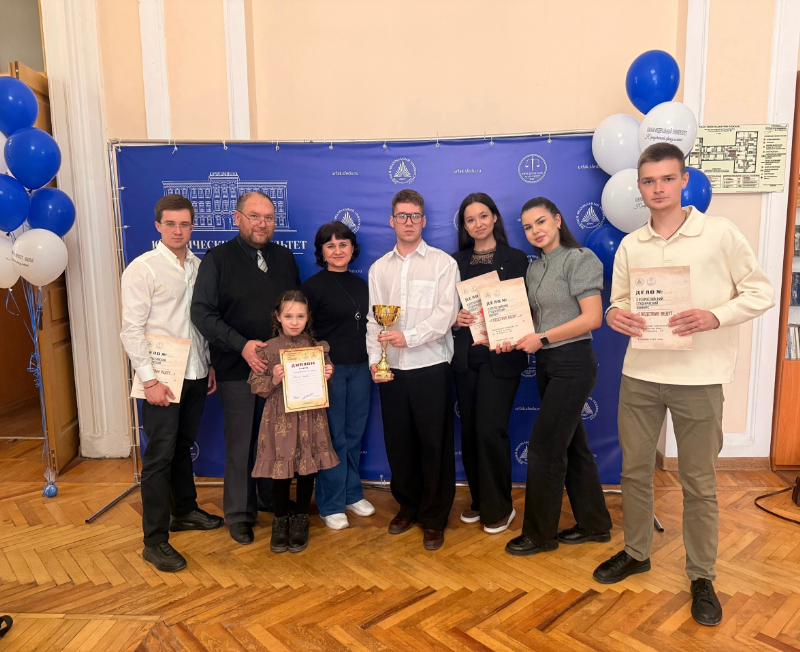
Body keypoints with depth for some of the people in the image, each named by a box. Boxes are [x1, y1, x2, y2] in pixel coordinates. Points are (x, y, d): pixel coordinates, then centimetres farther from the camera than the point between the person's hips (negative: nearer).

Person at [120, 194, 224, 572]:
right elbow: (132, 330, -12)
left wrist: (212, 365, 9)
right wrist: (150, 380, -16)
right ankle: (155, 541, 10)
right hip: (162, 378, -5)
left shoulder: (199, 267, 7)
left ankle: (184, 511, 37)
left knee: (183, 447, 19)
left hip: (196, 374, 5)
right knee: (159, 456, 0)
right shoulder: (142, 269, -8)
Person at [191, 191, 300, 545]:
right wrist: (242, 345, -19)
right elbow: (202, 312, -10)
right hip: (237, 369, -3)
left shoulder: (285, 257, 9)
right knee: (241, 443, 6)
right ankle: (240, 513, 23)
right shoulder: (218, 259, -3)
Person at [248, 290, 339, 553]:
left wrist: (328, 376, -9)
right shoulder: (268, 349, -4)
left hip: (311, 418, 2)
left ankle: (301, 520, 30)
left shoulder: (318, 347, 2)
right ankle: (280, 521, 27)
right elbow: (255, 385, -1)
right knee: (280, 473, 5)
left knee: (307, 470, 10)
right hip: (280, 419, -2)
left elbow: (325, 383, 13)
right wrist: (273, 381, -19)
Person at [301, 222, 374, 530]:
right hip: (329, 369, -5)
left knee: (354, 434, 13)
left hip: (360, 368, 5)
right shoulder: (313, 285, -6)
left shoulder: (361, 284, 10)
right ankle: (331, 504, 18)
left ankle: (352, 493, 30)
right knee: (334, 437, 3)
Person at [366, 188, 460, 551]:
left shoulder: (442, 263, -1)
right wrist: (374, 359, -4)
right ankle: (408, 507, 31)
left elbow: (445, 314, -10)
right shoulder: (379, 268, 11)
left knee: (434, 445, 4)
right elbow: (373, 319, 8)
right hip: (391, 370, 4)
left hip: (431, 367, -3)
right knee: (398, 443, 11)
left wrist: (408, 336, -21)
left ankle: (434, 518, 20)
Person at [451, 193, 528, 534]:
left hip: (500, 356, -4)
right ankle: (478, 500, 26)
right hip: (465, 357, 4)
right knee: (469, 430, 9)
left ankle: (499, 508, 12)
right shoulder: (456, 261, 10)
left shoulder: (516, 259, 1)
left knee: (490, 430, -7)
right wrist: (456, 317, -12)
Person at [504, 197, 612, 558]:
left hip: (573, 363, -8)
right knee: (572, 444, 15)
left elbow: (592, 318, -17)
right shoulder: (534, 268, 11)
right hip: (546, 364, 8)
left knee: (544, 446, -3)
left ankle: (539, 533, 12)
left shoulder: (580, 259, -10)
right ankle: (594, 523, 29)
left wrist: (542, 338, -17)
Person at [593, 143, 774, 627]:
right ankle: (636, 552, 34)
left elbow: (761, 292, -3)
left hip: (698, 378, -3)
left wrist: (713, 317, -19)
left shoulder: (720, 233, -4)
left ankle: (702, 577, 25)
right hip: (640, 374, 4)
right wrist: (616, 316, -12)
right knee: (635, 469, 14)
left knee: (699, 482, 7)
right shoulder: (630, 246, 7)